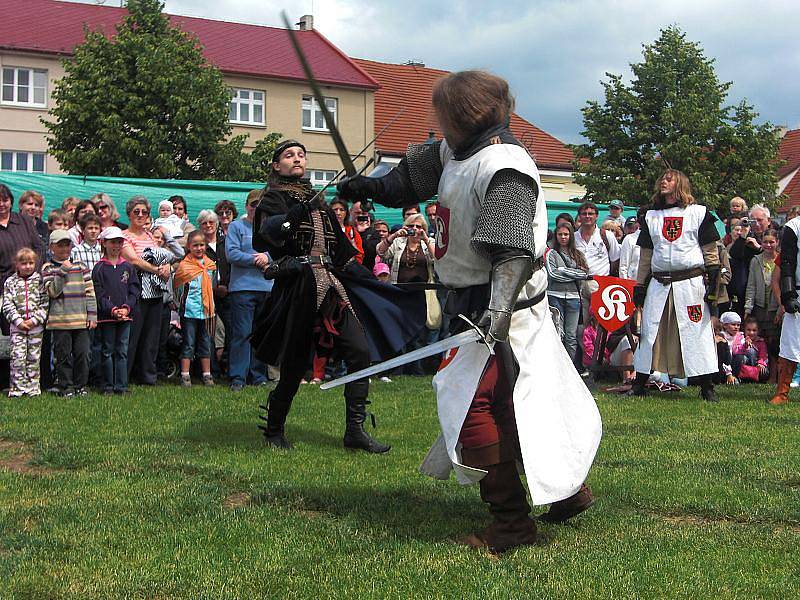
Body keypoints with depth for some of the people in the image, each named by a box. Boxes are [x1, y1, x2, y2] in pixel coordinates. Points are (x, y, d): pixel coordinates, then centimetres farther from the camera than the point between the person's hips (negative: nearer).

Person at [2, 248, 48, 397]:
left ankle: (33, 387, 13)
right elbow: (7, 305, -1)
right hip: (17, 326, 0)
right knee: (17, 356, -5)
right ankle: (17, 387, 1)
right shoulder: (10, 282, 3)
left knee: (34, 357, 6)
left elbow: (45, 303, -2)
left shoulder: (40, 281, 2)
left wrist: (35, 320, -12)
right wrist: (18, 321, -12)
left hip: (36, 326, 0)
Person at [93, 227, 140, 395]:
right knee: (107, 351, 3)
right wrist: (113, 310, -17)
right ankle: (107, 386, 9)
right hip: (106, 316, -3)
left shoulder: (128, 267, 8)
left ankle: (121, 385, 9)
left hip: (125, 316, 3)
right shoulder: (99, 268, -1)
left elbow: (135, 290, 5)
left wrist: (127, 308, -10)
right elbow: (99, 294, -6)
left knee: (122, 351, 5)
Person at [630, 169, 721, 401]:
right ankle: (639, 383, 11)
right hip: (659, 284, 4)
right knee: (650, 332, 4)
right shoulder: (650, 216, 16)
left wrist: (713, 282, -5)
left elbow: (711, 251, 3)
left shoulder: (699, 213, 5)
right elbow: (645, 255, 17)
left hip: (691, 283, -4)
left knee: (697, 332, -4)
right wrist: (640, 285, 11)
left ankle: (707, 387, 1)